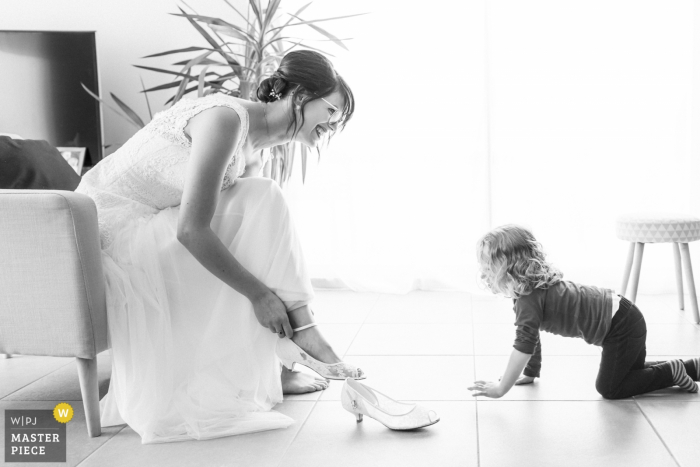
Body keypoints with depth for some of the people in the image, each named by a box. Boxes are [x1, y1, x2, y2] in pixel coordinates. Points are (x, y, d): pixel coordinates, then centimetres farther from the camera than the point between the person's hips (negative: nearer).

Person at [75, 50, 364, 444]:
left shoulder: (254, 151, 8)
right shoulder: (228, 117, -22)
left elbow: (257, 236, 4)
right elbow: (192, 230, -28)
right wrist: (259, 294, -23)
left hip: (150, 225, 9)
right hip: (110, 221, -9)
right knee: (264, 201, -18)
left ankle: (266, 365, -6)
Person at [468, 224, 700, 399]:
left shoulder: (529, 300, -28)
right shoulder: (531, 288, 3)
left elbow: (524, 346, -32)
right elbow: (532, 338, 12)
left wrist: (500, 389, -28)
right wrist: (531, 372, 16)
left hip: (621, 326, -10)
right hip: (622, 315, 10)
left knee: (609, 388, 3)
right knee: (632, 371, 29)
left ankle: (672, 372, 9)